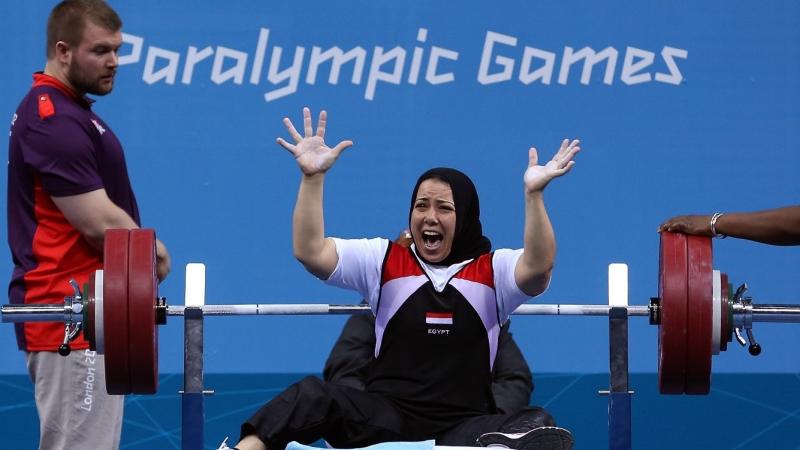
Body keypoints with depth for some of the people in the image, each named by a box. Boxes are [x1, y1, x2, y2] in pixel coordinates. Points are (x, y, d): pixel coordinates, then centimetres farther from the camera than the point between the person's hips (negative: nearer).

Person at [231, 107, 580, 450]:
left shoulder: (491, 270, 8)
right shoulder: (384, 260, 12)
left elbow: (538, 268, -13)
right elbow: (310, 253, 0)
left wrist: (533, 193, -24)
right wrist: (312, 176, -9)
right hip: (386, 418, 1)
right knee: (313, 394, -29)